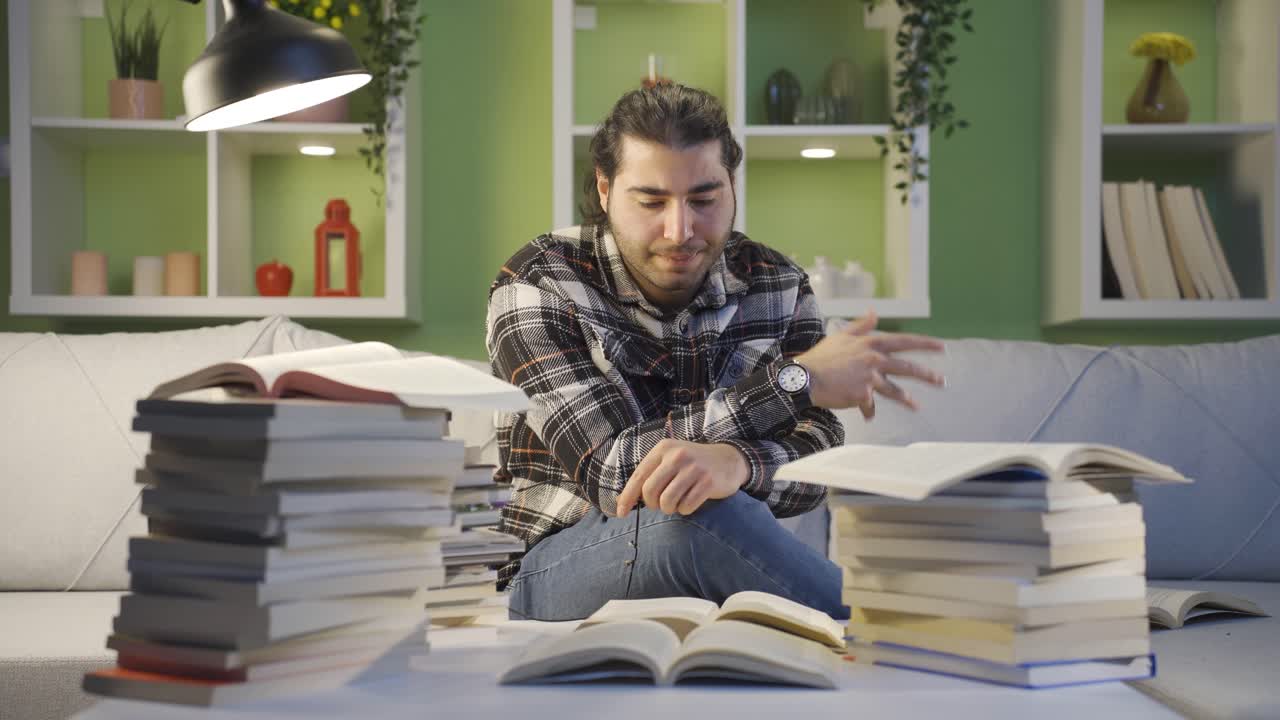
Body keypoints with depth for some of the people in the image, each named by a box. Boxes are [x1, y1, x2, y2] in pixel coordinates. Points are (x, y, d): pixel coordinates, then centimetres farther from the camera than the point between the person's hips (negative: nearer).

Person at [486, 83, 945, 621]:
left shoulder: (777, 286, 1)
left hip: (707, 564, 3)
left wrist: (735, 463, -35)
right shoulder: (535, 288, -12)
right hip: (555, 572, -3)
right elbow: (608, 471, -22)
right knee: (693, 515, -33)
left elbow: (816, 462, -10)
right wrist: (795, 380, -24)